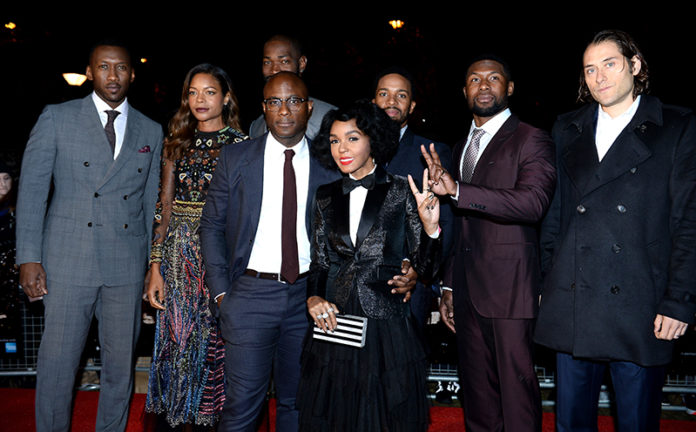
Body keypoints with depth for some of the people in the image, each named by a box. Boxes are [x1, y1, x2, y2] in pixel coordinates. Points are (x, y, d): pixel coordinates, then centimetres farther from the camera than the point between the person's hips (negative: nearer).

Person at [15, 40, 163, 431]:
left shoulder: (151, 131, 10)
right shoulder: (57, 118, 3)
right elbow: (32, 189, 0)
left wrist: (155, 264, 9)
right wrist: (29, 257, -6)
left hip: (127, 266, 2)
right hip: (69, 262, -2)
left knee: (121, 365, 11)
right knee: (57, 362, 5)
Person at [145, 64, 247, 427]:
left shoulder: (241, 144, -1)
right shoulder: (177, 142, 9)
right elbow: (164, 206, 7)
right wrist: (156, 267, 2)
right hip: (179, 256, 3)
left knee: (215, 342, 4)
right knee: (176, 339, 7)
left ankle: (211, 415, 23)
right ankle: (176, 413, 26)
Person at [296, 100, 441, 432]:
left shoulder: (401, 192, -3)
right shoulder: (326, 196, 7)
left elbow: (424, 266, -3)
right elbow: (318, 263, 12)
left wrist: (430, 227, -20)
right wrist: (313, 298, -6)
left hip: (386, 328, -3)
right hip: (332, 324, 3)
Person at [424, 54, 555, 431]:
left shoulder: (531, 141, -3)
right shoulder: (461, 147, 18)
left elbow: (533, 203, -22)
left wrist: (457, 189, -30)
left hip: (510, 289, -6)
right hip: (467, 292, 6)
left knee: (517, 393, -1)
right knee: (476, 394, 14)